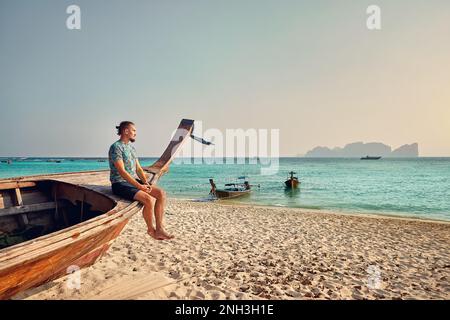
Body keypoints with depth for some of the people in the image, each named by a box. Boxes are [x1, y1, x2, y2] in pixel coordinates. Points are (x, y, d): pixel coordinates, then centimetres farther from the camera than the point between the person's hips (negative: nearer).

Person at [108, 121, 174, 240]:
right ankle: (151, 229, -4)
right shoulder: (116, 147, -11)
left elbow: (138, 169, 13)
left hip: (134, 181, 8)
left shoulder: (131, 147, 16)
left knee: (161, 193, -10)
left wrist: (146, 183, -4)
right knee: (149, 199, -28)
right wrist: (139, 186, -23)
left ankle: (159, 229, -11)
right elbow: (122, 172, -20)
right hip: (120, 184, -8)